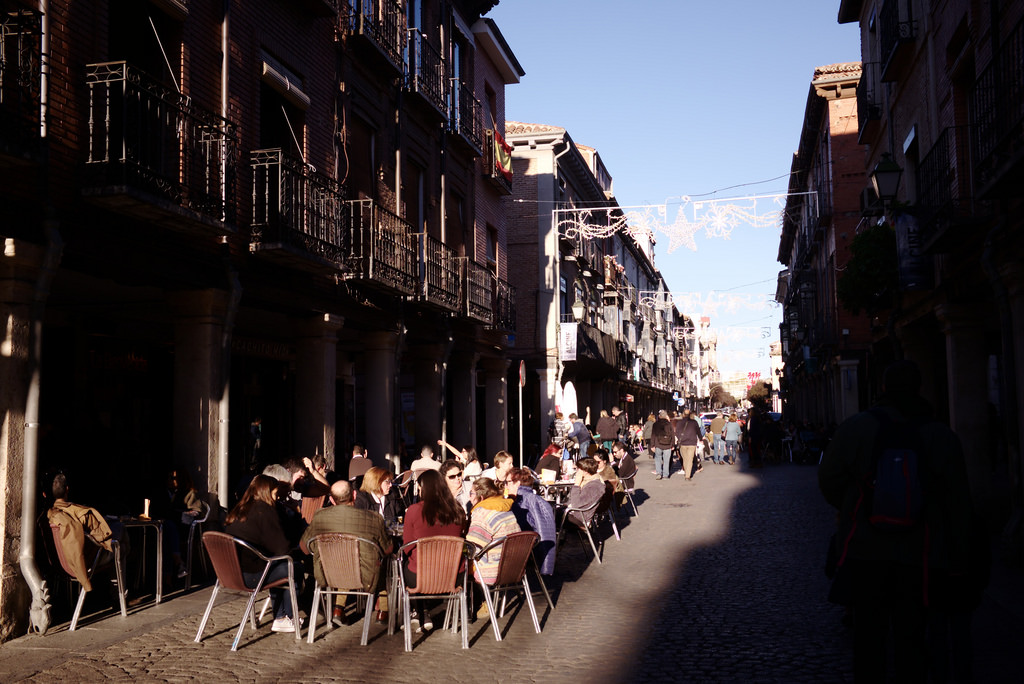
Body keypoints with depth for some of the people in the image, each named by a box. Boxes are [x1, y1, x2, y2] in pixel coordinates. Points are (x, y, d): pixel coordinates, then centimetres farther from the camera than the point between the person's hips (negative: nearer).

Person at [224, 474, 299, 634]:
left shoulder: (238, 510, 15)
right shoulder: (264, 510, -10)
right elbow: (281, 547, -11)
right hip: (249, 575, -9)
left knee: (279, 566, 25)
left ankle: (280, 617, 27)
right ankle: (286, 619, 18)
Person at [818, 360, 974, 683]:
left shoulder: (856, 427, -6)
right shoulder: (943, 437, -1)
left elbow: (828, 481, 1)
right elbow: (959, 507, 2)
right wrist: (958, 564, 9)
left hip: (864, 552, -1)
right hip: (919, 559, 1)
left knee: (868, 636, 8)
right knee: (911, 638, 9)